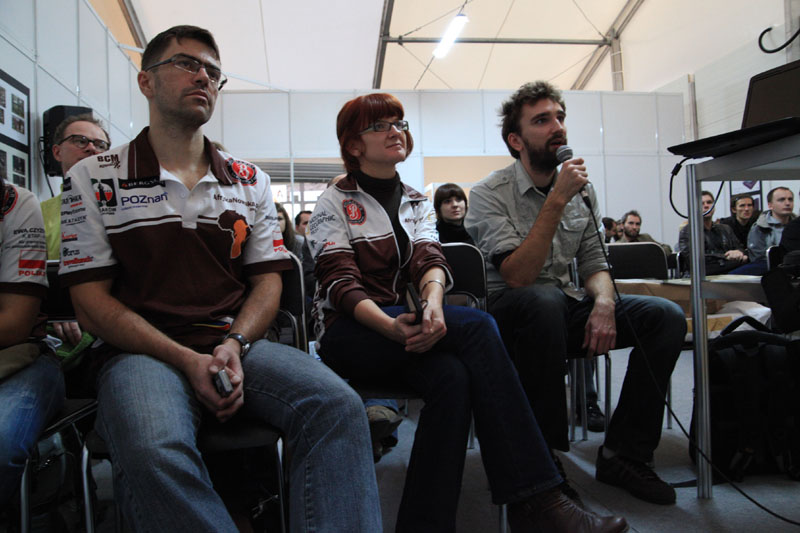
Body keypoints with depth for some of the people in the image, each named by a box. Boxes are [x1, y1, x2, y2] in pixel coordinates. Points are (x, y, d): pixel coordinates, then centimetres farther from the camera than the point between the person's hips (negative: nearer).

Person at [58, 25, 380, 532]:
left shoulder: (250, 181, 16)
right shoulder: (94, 180, 8)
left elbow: (268, 279, 12)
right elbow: (91, 300, 1)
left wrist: (234, 344, -10)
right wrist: (187, 361, -12)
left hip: (238, 343, 3)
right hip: (141, 351, -2)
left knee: (337, 405, -26)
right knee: (155, 452, -36)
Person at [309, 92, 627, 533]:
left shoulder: (417, 203, 19)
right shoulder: (334, 204, 4)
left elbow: (429, 260, -1)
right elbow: (340, 284, -10)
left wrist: (433, 302, -27)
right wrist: (390, 325, -31)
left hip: (408, 328, 4)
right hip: (348, 338, -4)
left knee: (452, 377, -33)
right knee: (478, 326, -29)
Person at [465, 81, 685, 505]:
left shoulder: (581, 190, 7)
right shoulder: (490, 193, -11)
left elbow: (594, 263, 9)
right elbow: (517, 276, -23)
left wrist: (603, 302, -14)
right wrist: (556, 201, -25)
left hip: (564, 310, 6)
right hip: (510, 316, -5)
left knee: (666, 316, -13)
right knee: (544, 300, -39)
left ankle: (623, 454, -4)